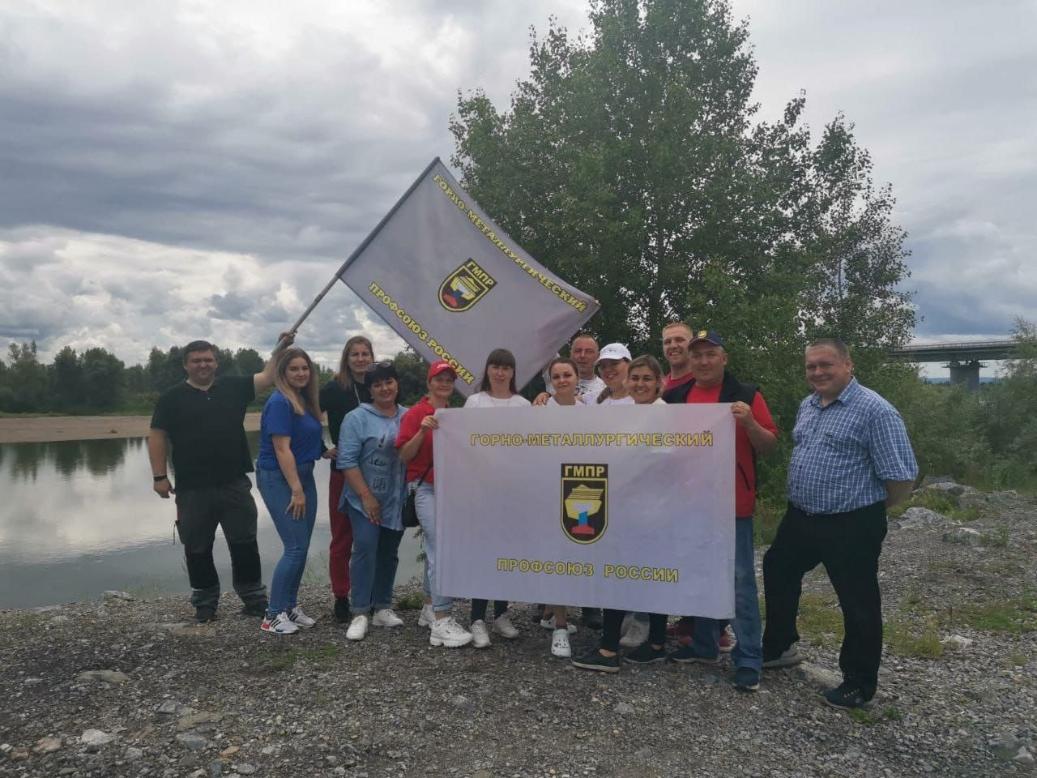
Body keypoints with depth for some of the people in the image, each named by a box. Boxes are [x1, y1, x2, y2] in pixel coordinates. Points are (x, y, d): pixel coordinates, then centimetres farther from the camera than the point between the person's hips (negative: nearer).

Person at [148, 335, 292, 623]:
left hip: (235, 484, 1)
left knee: (244, 543, 7)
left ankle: (254, 598, 19)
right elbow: (157, 437, 1)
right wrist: (160, 476, -6)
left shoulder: (233, 387, 8)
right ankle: (205, 602, 24)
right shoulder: (172, 398, 2)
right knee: (198, 549, 9)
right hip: (192, 489, -1)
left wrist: (280, 348, -6)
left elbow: (267, 377, 6)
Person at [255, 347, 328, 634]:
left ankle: (290, 607, 21)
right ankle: (273, 615, 2)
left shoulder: (305, 401, 10)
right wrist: (296, 490, -21)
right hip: (279, 479, -8)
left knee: (301, 547, 10)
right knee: (296, 547, -9)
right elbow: (282, 449, -19)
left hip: (303, 476, 8)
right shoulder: (279, 402, -15)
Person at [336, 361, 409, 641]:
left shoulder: (408, 417, 8)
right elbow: (347, 461, -11)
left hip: (397, 502, 5)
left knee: (389, 554, 11)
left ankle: (382, 608, 22)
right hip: (366, 500, -4)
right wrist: (366, 496, -15)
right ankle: (359, 613, -2)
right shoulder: (357, 418, -5)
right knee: (365, 550, -10)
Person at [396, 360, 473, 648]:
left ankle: (430, 609, 29)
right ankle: (441, 623, -7)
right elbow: (405, 455, -9)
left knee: (435, 549, 16)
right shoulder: (416, 413, -5)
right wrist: (422, 431, -21)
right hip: (427, 489, -6)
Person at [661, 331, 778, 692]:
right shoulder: (675, 397, 8)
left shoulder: (746, 394, -3)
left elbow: (769, 446, -4)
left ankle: (748, 660, 7)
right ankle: (704, 645, 30)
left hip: (733, 503, -4)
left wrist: (750, 423, -22)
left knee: (739, 581, -1)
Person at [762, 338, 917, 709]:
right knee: (777, 575, 20)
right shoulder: (807, 406, 9)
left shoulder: (874, 410, -17)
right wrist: (802, 498, 17)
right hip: (800, 518, 8)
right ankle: (778, 647, 40)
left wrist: (869, 509, -4)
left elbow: (901, 475, -17)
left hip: (851, 527, -8)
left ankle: (859, 684, 24)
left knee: (858, 605, 6)